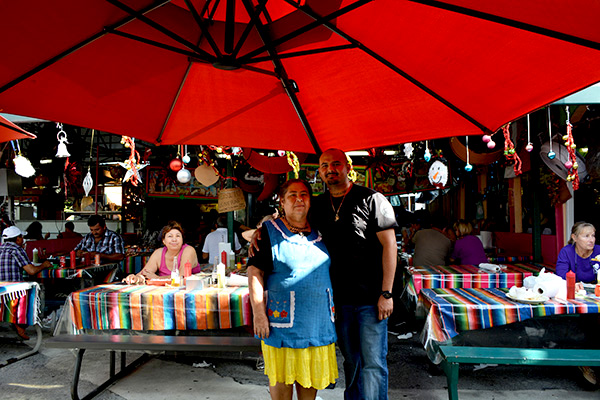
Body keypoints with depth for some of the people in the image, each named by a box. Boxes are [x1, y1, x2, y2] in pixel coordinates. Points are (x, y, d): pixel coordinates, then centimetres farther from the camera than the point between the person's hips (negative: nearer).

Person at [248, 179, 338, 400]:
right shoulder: (269, 231, -3)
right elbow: (255, 272, -8)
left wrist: (333, 309, 16)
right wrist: (259, 313, -14)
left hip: (318, 321, 4)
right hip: (283, 319, -4)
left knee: (311, 373, 14)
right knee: (281, 376, 6)